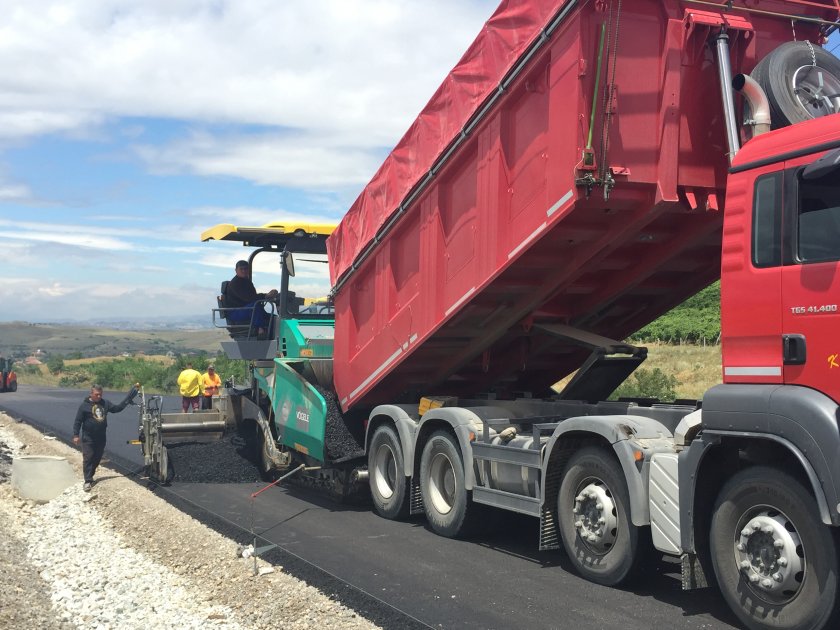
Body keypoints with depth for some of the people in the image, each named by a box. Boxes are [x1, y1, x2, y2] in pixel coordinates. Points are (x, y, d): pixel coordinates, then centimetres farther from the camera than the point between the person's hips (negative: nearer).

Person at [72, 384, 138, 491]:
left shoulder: (105, 404, 6)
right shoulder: (85, 405, -5)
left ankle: (90, 476, 27)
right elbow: (78, 421, -4)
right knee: (88, 458, -6)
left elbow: (118, 408, 10)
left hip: (101, 438, 5)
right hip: (88, 438, -5)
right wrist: (76, 435, -10)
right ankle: (88, 481, -6)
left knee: (97, 458, 11)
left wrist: (130, 397, 4)